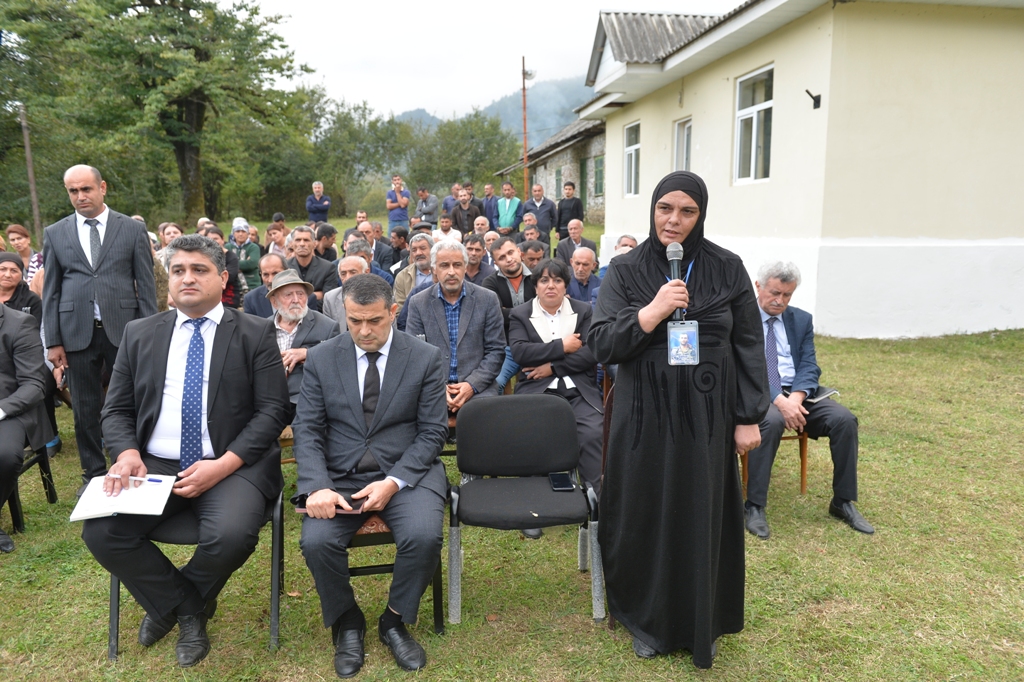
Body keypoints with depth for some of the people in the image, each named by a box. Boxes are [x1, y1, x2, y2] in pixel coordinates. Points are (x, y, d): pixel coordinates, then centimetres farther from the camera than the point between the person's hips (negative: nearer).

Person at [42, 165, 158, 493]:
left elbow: (146, 285, 1)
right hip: (78, 332, 2)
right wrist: (53, 341, 2)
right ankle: (93, 473, 23)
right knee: (85, 407, 9)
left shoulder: (133, 229, 2)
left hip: (124, 330, -2)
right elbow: (50, 291, 8)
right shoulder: (55, 234, 7)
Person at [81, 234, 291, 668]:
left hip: (233, 465, -3)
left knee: (232, 534, -30)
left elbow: (273, 410, -5)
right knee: (100, 531, -20)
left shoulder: (255, 334, 2)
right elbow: (116, 409, 12)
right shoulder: (139, 334, 13)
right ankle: (179, 603, 7)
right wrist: (127, 453, -10)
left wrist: (223, 465, -17)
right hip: (154, 465, 4)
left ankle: (183, 604, 7)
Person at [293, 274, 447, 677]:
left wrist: (393, 482, -18)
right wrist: (318, 486, -18)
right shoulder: (321, 359, 3)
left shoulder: (425, 358, -1)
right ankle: (346, 624, 6)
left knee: (423, 536, -29)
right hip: (339, 476, 2)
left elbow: (433, 432, -4)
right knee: (316, 540, -25)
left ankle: (394, 621, 3)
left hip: (406, 473, -1)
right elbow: (307, 430, 0)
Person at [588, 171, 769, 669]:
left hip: (707, 414, 1)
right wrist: (652, 312, -21)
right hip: (645, 413, 0)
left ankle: (700, 625, 30)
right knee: (645, 515, 8)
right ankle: (647, 618, 30)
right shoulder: (625, 270, -2)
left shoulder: (727, 268, -1)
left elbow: (749, 346, 2)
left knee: (702, 517, 9)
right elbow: (600, 344, -8)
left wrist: (749, 417, -2)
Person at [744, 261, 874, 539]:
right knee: (772, 421, -37)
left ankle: (843, 502, -3)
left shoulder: (802, 319, 15)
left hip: (798, 393, 5)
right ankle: (754, 506, -26)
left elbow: (809, 365, 5)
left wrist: (796, 396, -17)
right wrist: (779, 400, -25)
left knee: (845, 419, -19)